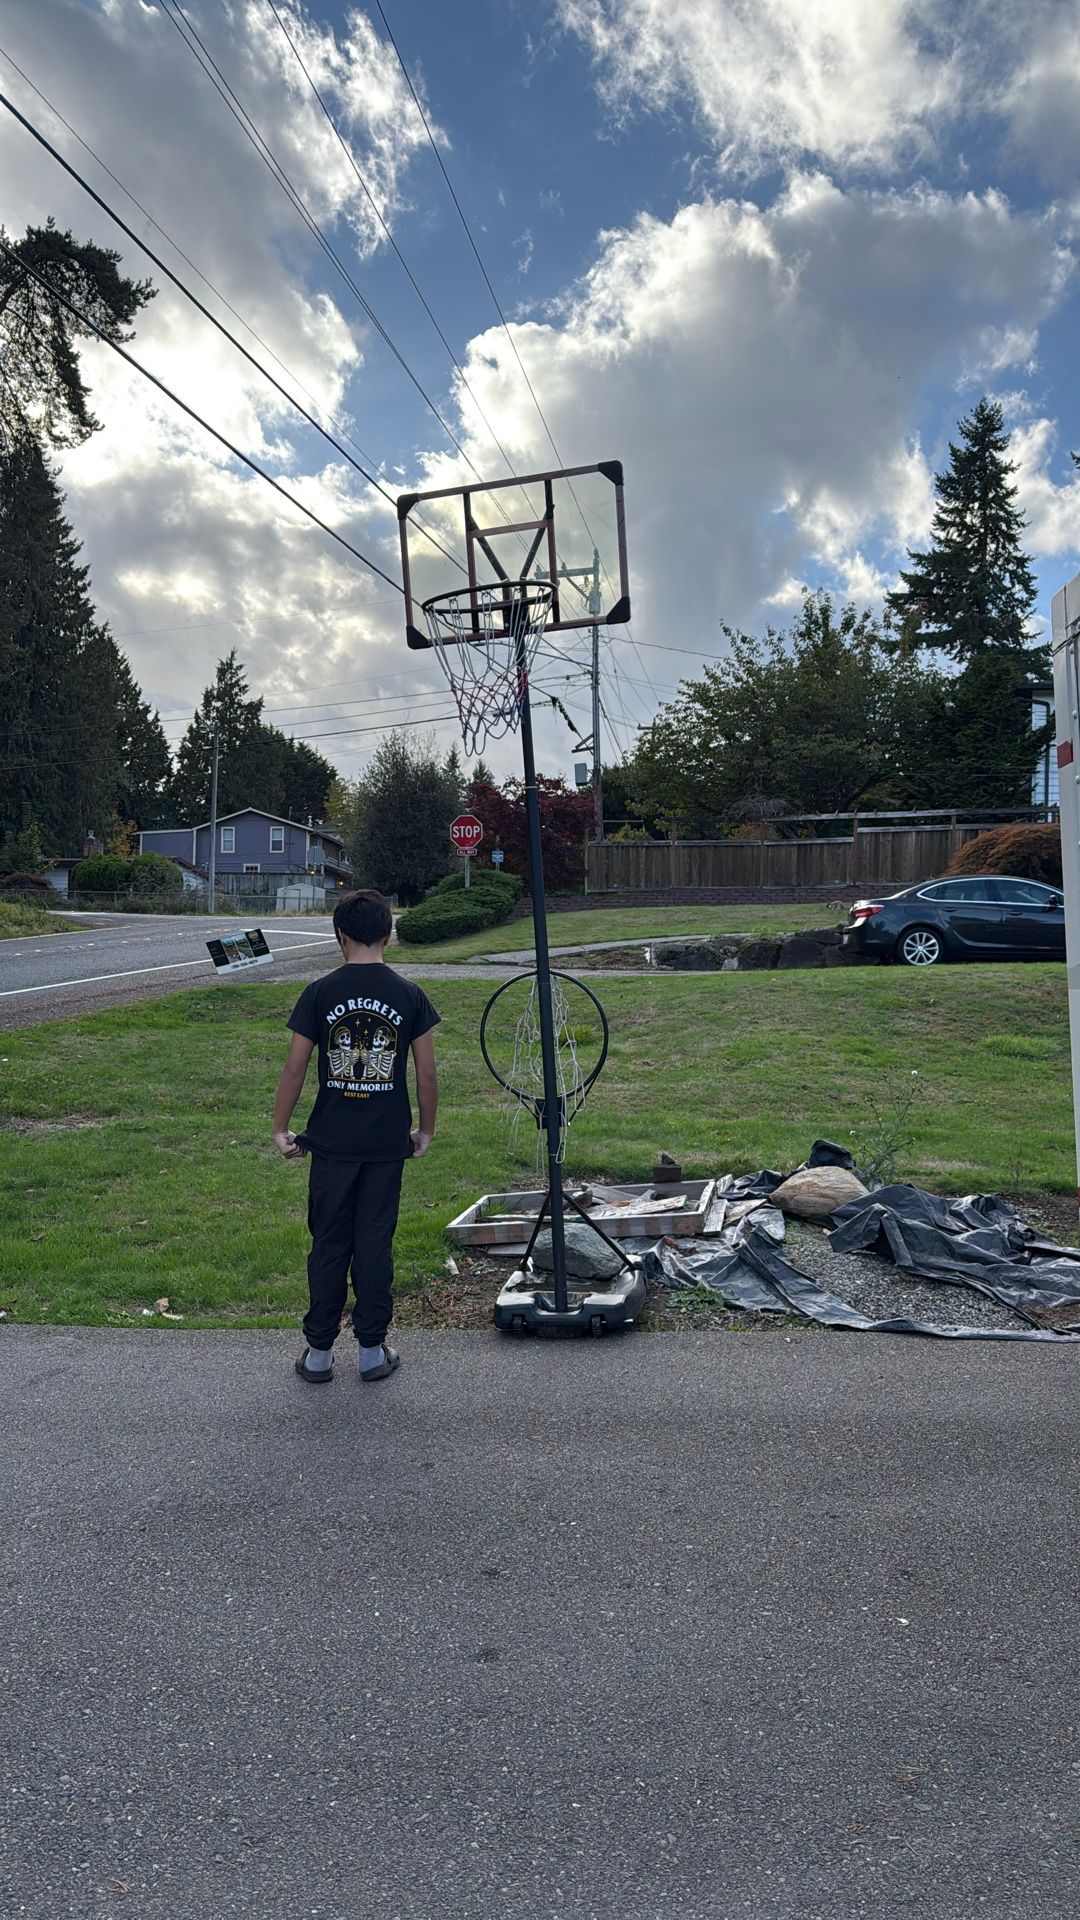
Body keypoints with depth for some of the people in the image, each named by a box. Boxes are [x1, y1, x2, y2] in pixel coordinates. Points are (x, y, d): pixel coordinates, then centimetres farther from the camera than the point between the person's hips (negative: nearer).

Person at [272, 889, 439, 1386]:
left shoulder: (319, 994, -5)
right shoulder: (409, 996, -3)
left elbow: (294, 1070, -5)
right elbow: (427, 1073, -1)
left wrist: (280, 1129, 7)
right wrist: (426, 1129, 13)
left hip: (332, 1141, 0)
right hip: (387, 1143, 0)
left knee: (329, 1245, 10)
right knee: (375, 1244, 9)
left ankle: (319, 1351, 18)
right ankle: (372, 1349, 18)